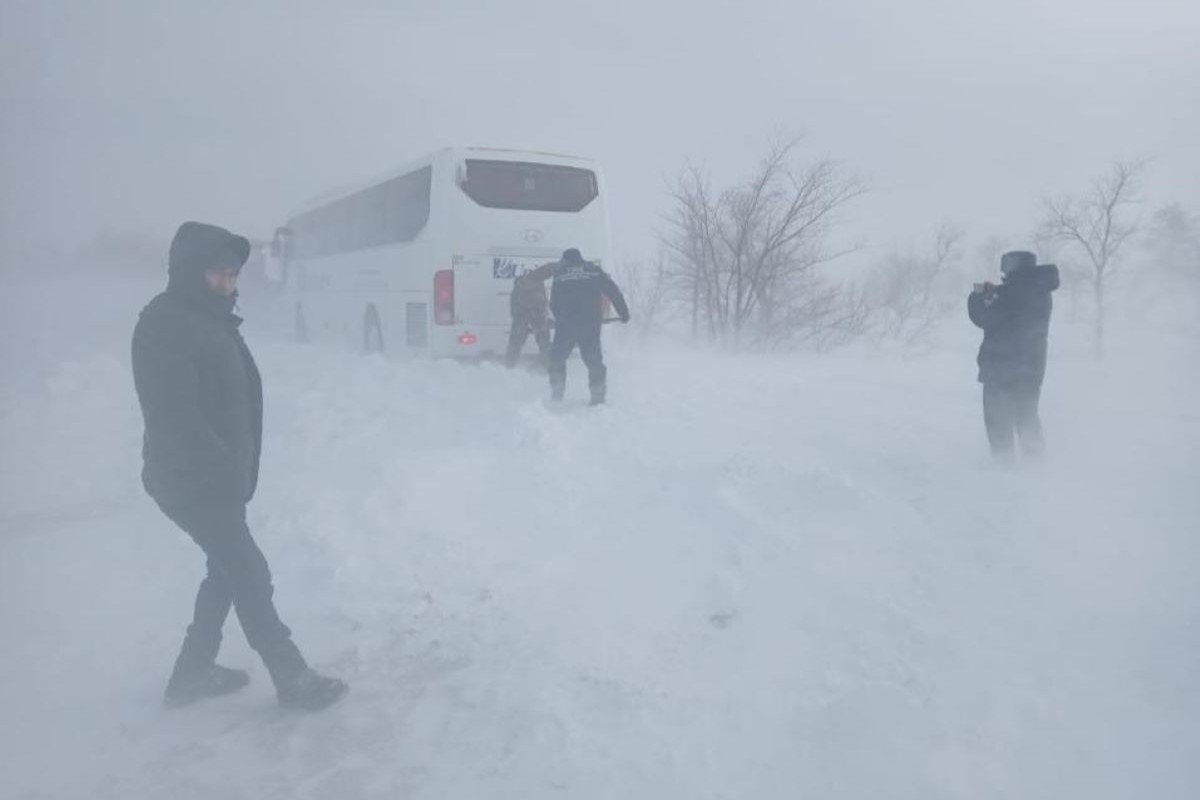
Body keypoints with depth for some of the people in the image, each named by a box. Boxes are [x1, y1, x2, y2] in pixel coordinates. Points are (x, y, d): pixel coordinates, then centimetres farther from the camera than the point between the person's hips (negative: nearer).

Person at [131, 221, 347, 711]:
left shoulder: (210, 320, 11)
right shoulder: (165, 325, -18)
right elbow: (177, 417, -25)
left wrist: (239, 469, 9)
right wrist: (228, 470, -20)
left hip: (218, 479, 9)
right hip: (192, 482, -9)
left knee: (228, 570, 18)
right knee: (250, 574, -2)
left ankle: (192, 675, 32)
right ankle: (293, 680, 9)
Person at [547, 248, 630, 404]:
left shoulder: (559, 275, 10)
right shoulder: (594, 271, 10)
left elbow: (553, 304, 13)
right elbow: (613, 291, 7)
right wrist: (623, 312, 13)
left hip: (566, 324, -1)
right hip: (591, 323, 1)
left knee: (557, 357, 14)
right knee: (594, 359, 9)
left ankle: (557, 393, 11)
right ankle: (598, 394, 5)